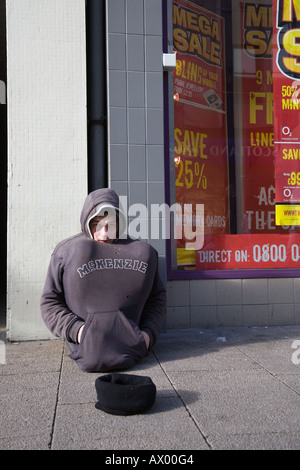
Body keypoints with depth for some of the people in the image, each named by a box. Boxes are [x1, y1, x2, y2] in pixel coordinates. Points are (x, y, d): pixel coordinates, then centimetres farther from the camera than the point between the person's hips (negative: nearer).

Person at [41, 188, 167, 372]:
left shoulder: (143, 253, 13)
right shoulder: (66, 251, 6)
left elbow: (157, 297, 15)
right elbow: (49, 302, 5)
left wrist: (149, 333, -2)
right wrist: (76, 329, -13)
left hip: (131, 342, 3)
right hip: (86, 343, -2)